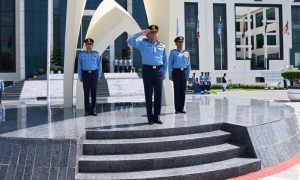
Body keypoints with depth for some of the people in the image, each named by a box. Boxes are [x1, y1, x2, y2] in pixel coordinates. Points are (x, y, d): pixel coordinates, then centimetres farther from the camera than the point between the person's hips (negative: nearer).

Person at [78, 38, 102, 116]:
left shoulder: (96, 54, 6)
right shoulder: (81, 55, 6)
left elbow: (99, 66, 8)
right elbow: (79, 66, 7)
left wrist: (99, 75, 2)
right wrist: (80, 76, 2)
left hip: (94, 74, 0)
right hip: (85, 74, 0)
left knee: (94, 93, 1)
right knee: (86, 93, 1)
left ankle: (93, 110, 8)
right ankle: (87, 111, 6)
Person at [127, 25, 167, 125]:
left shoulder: (162, 45, 11)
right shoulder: (143, 43, 4)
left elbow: (165, 60, 14)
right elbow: (130, 41, -9)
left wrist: (164, 73, 10)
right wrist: (141, 33, -10)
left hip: (159, 71, 2)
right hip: (147, 70, -2)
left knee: (158, 94, 3)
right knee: (148, 94, 2)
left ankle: (157, 117, 13)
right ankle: (150, 118, 10)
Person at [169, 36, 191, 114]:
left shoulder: (186, 53, 13)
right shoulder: (173, 52, 4)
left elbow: (188, 64, 14)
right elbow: (170, 64, 1)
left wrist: (188, 74, 8)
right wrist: (170, 75, -5)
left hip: (184, 72, 3)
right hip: (176, 71, -3)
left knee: (183, 90, 4)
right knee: (177, 90, -3)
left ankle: (182, 108, 11)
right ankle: (177, 108, 3)